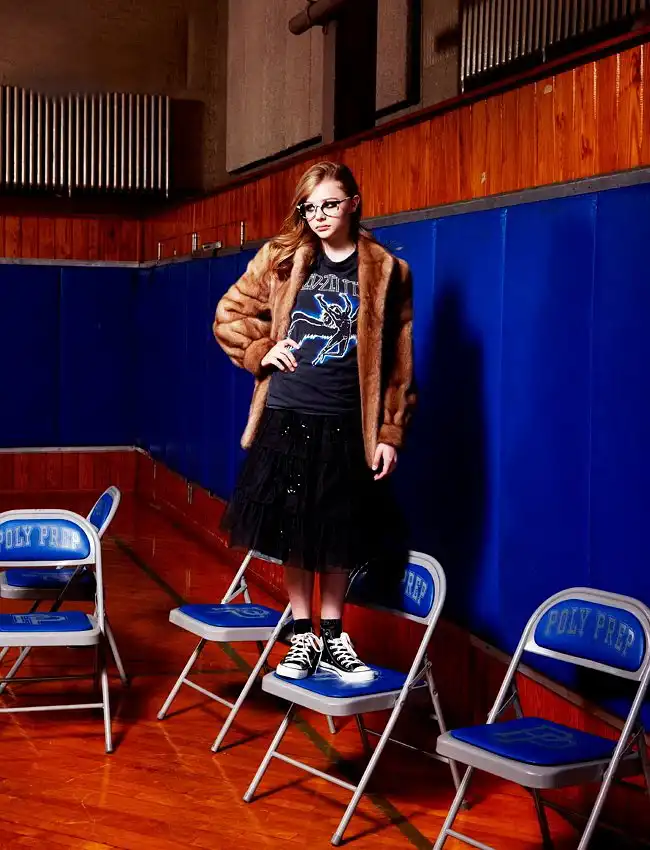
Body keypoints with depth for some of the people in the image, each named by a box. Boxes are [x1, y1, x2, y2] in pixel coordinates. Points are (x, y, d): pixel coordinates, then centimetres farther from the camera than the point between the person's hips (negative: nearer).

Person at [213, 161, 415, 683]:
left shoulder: (386, 271, 1)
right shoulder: (282, 258, 4)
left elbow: (398, 363, 0)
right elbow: (229, 315, 12)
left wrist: (390, 434, -4)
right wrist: (261, 353, -3)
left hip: (347, 424, -1)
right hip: (287, 418, 1)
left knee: (340, 535, 8)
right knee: (293, 528, 8)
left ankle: (332, 637, 24)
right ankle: (303, 636, 22)